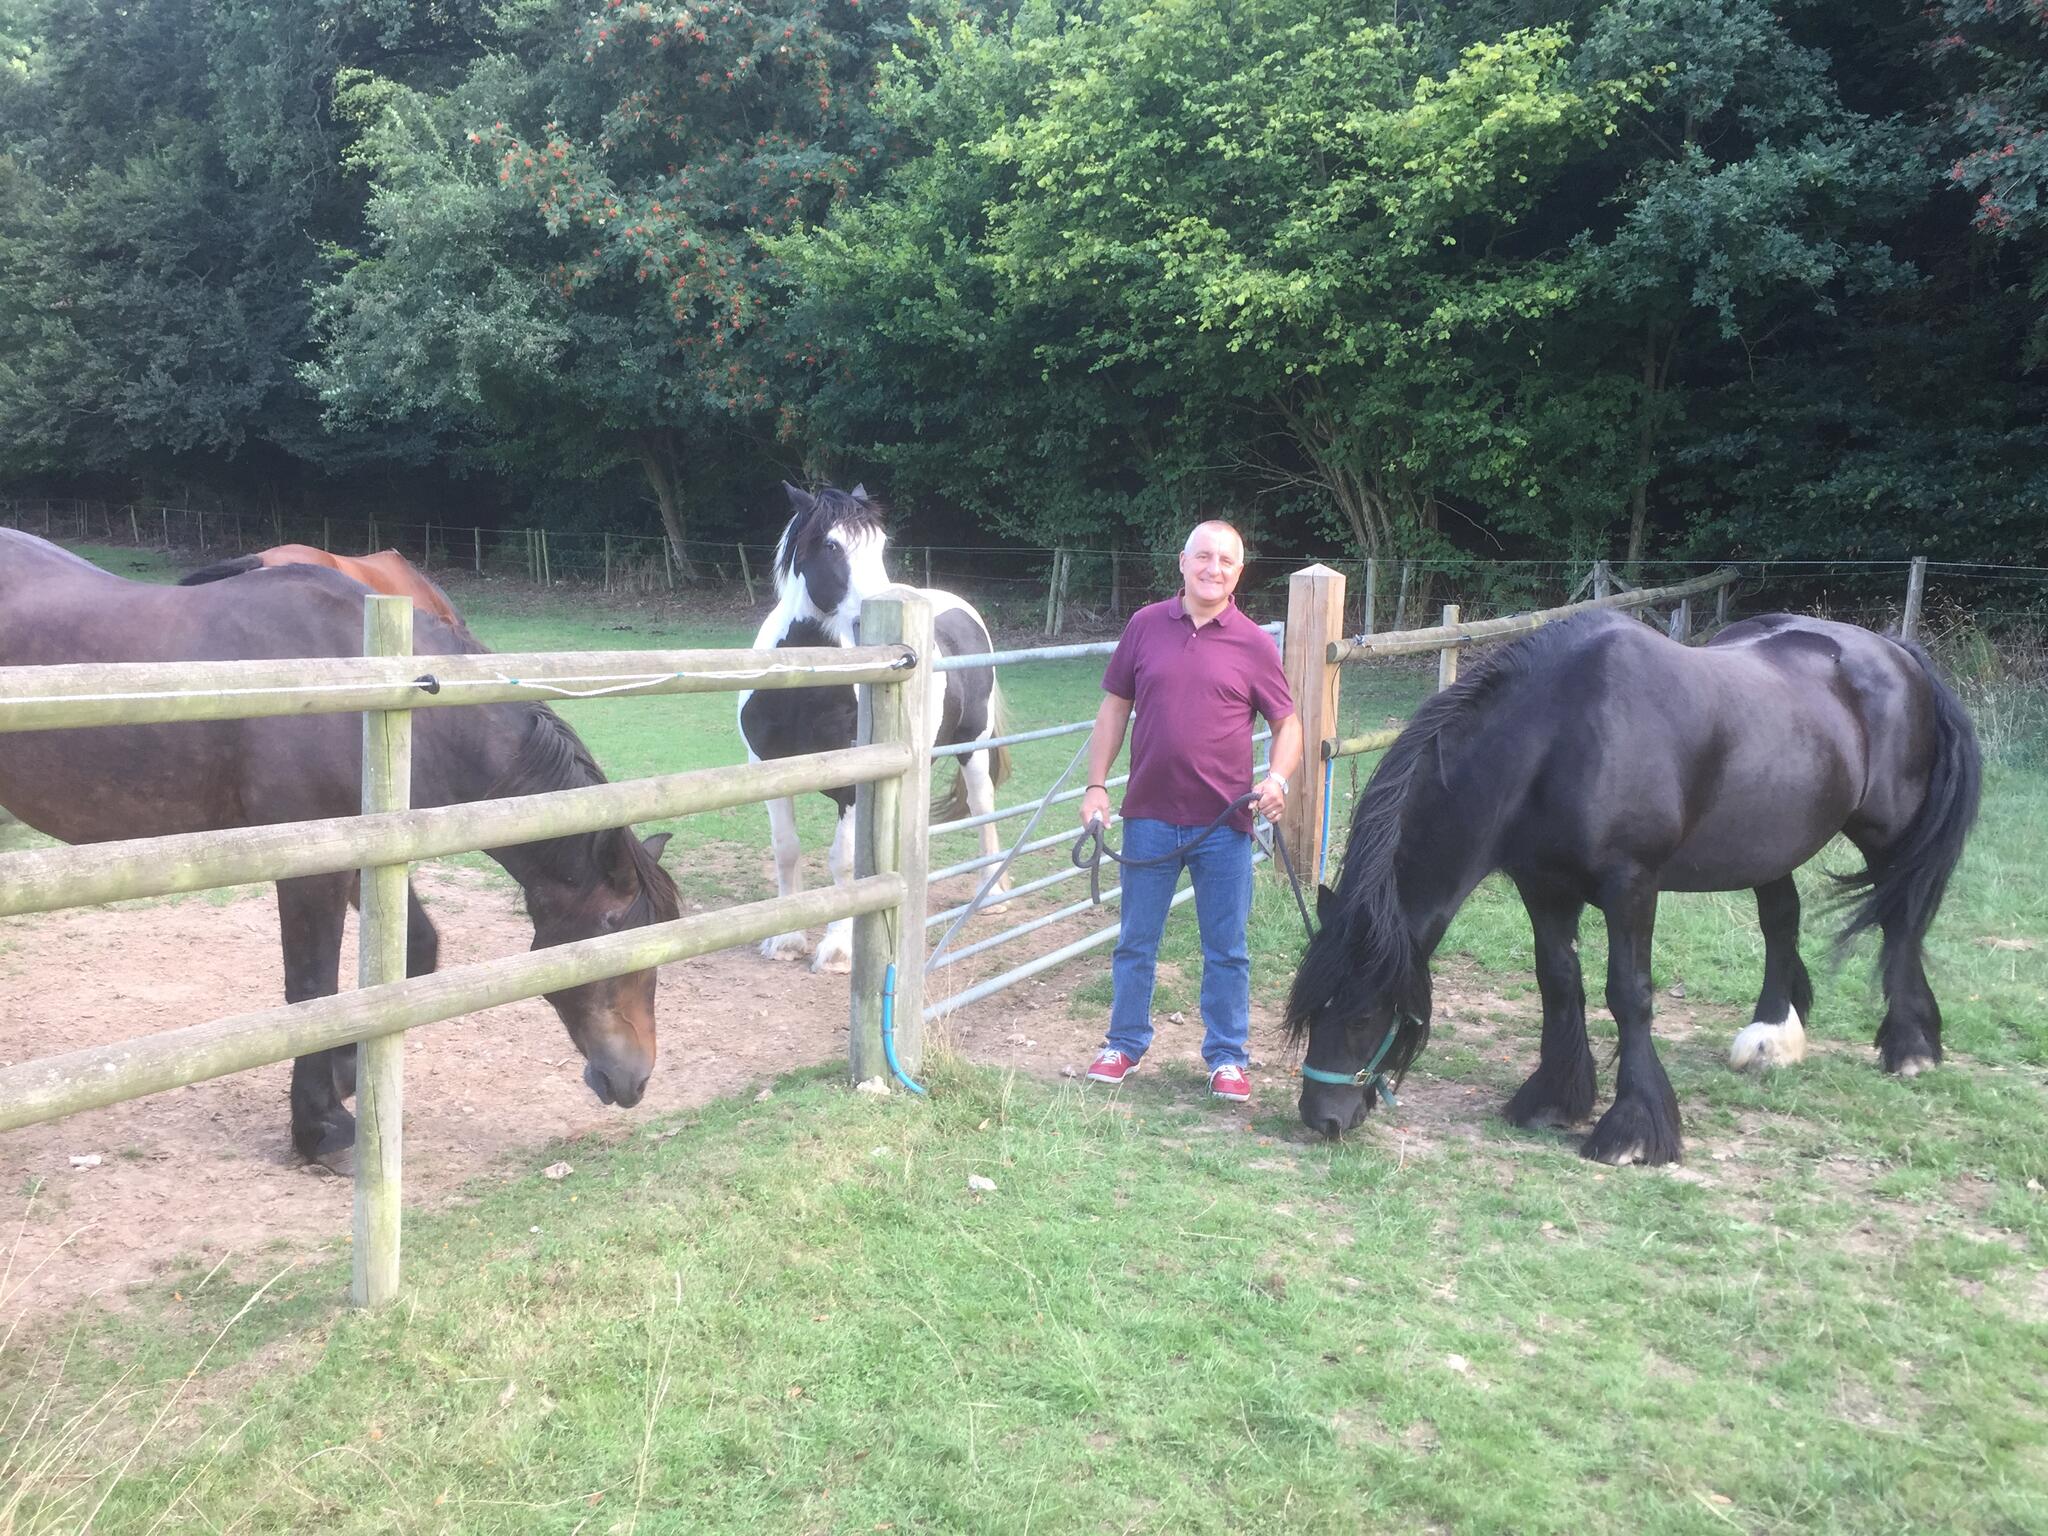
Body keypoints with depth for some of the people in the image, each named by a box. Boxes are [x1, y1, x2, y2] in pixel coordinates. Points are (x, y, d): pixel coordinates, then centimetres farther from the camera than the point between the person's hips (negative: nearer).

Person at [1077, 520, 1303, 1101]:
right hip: (1149, 816, 1)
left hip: (1223, 821, -1)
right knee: (1136, 942, 13)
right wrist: (1097, 785, 2)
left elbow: (1287, 724, 4)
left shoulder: (1253, 644, -2)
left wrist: (1278, 778, -15)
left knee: (1226, 950, 8)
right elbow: (1114, 707, 8)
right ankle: (1125, 1043, 30)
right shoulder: (1145, 626, 2)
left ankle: (1227, 1057, 23)